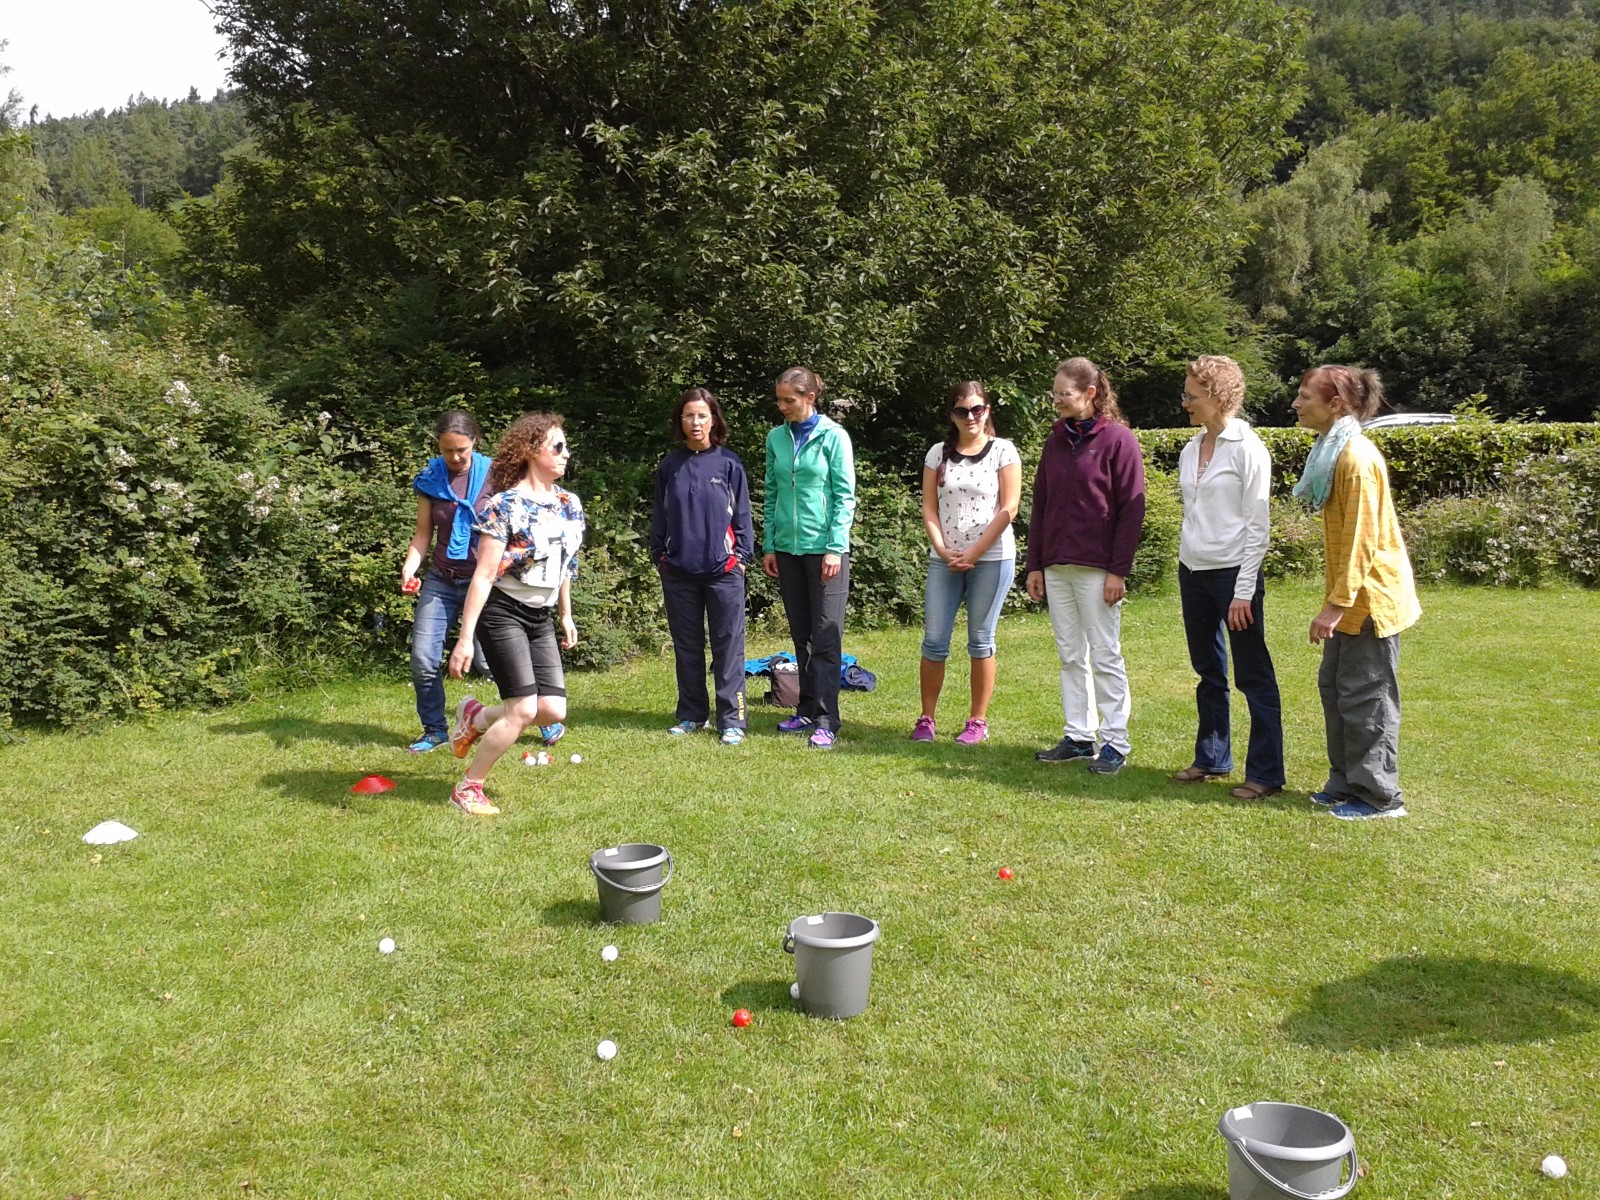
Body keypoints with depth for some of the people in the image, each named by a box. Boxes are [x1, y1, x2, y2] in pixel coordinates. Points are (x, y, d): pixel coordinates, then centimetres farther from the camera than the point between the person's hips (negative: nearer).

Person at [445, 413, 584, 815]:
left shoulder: (570, 505, 5)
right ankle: (467, 789, 6)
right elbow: (483, 575, -17)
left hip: (542, 618, 7)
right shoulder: (505, 506, -15)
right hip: (504, 612, -7)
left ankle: (475, 717, 25)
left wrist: (566, 615, 21)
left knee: (554, 710, -2)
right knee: (524, 709, -12)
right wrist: (465, 637, -19)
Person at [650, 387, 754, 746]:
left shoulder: (728, 463, 0)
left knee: (728, 646, 0)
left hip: (723, 570, -3)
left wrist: (741, 555, -3)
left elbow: (741, 514, 3)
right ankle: (691, 714, 22)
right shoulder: (669, 466, 8)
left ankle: (731, 720, 5)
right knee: (687, 647, 11)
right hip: (679, 572, 3)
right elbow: (659, 515, 14)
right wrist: (659, 555, 8)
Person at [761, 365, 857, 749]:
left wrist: (835, 548, -13)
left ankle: (825, 720, -1)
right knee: (801, 635, 12)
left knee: (826, 636, -4)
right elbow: (772, 494, 11)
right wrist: (768, 546, 7)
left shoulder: (833, 436, -5)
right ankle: (807, 711, 21)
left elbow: (844, 497, -7)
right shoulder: (776, 438, 8)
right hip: (788, 548, 5)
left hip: (824, 548, -5)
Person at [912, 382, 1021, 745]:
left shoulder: (1003, 451, -1)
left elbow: (1008, 509, -7)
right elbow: (929, 507, 6)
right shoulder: (938, 453, 8)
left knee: (980, 641, 4)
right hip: (944, 559, 3)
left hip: (991, 559, -3)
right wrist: (942, 550, -7)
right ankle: (926, 719, 11)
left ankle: (978, 721, 13)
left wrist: (974, 554, -11)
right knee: (934, 641, 1)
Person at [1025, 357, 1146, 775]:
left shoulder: (1118, 439, -5)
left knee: (1105, 656, 0)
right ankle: (1078, 737, 19)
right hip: (1056, 567, 6)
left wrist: (1118, 570, -14)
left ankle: (1115, 742, 8)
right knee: (1070, 656, 10)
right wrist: (1035, 564, 10)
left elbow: (1131, 509, -9)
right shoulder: (1056, 439, 13)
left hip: (1097, 568, -6)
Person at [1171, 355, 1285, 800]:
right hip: (1193, 571, 7)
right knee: (1208, 672, 15)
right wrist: (1185, 565, 13)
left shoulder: (1247, 449, -10)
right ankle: (1212, 758, 27)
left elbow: (1258, 525, -12)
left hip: (1233, 572, -7)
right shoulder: (1190, 450, 10)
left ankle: (1265, 772, 6)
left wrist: (1244, 591, -15)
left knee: (1253, 676, 0)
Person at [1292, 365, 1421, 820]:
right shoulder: (1333, 452, 11)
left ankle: (1381, 796, 8)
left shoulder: (1357, 458, -19)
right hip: (1350, 597, 10)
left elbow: (1362, 539, -22)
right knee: (1334, 686, 14)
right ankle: (1347, 783, 25)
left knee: (1366, 697, -2)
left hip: (1369, 597, -10)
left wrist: (1336, 604, -23)